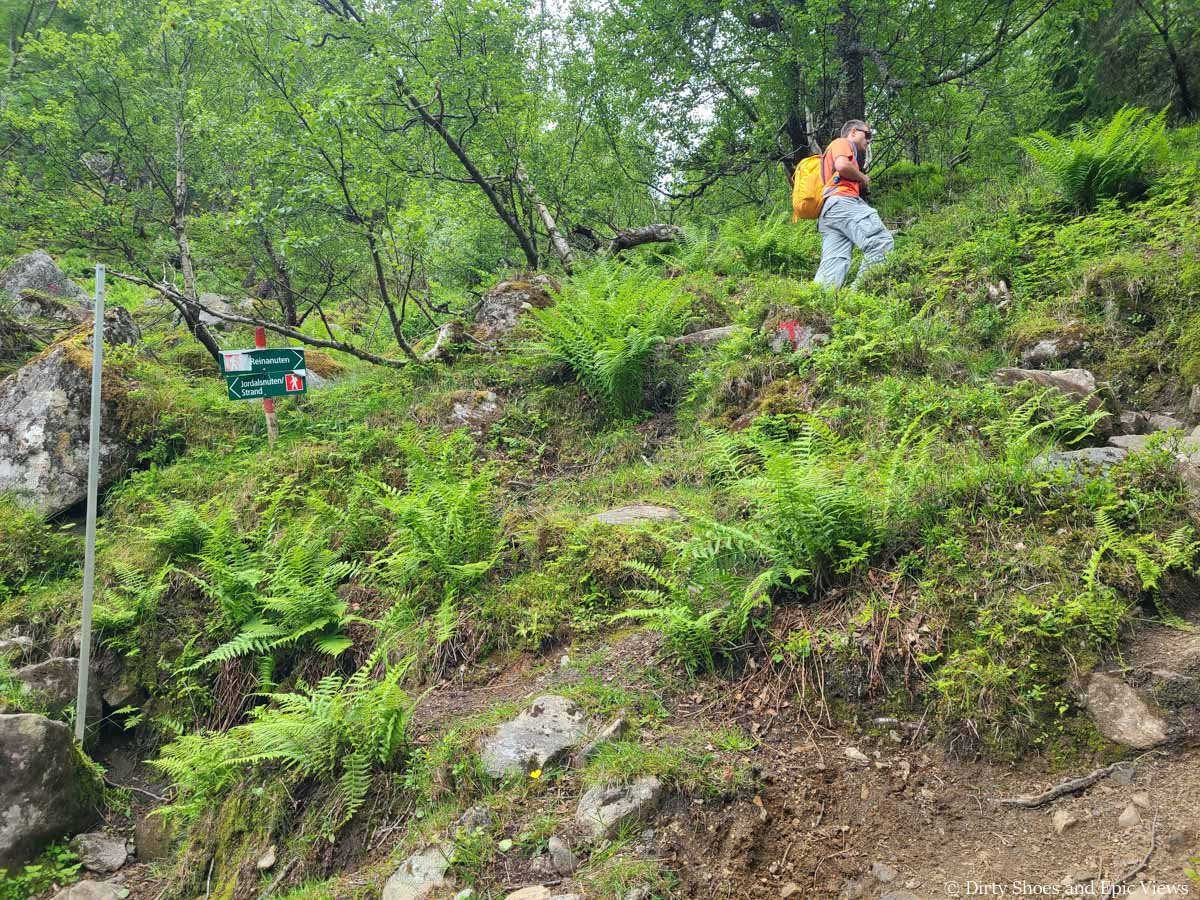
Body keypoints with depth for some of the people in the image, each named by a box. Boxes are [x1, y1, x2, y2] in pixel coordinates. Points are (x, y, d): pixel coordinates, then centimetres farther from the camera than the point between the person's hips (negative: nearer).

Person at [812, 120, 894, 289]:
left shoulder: (832, 150, 40)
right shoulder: (843, 142, 14)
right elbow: (842, 165, -9)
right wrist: (863, 178, 5)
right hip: (843, 202, -10)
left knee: (833, 267, -9)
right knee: (882, 244, -21)